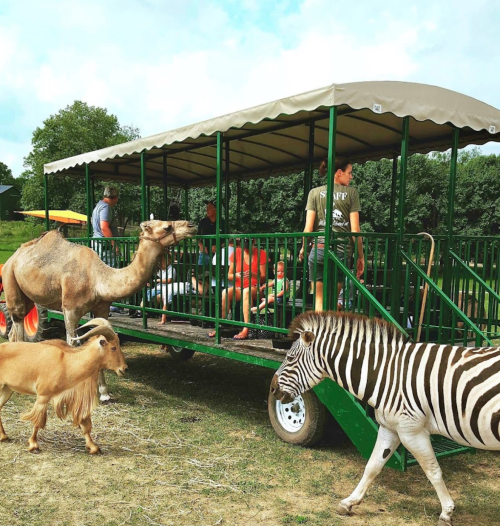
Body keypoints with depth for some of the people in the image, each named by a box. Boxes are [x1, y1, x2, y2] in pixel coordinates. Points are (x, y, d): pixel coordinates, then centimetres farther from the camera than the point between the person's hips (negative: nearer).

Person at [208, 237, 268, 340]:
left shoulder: (261, 253, -1)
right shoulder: (237, 252, 4)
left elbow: (263, 277, -3)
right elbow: (229, 276, 5)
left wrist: (253, 274, -24)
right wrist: (236, 275, -18)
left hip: (255, 288, -2)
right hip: (238, 288, 3)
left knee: (246, 291, -39)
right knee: (225, 292, -31)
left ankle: (246, 330, -42)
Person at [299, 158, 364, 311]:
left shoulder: (315, 192, 6)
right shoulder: (351, 193, 2)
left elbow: (308, 227, 1)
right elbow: (355, 229, -2)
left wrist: (303, 248, 17)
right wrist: (360, 256, 6)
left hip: (319, 249, 1)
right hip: (342, 251, 0)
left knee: (319, 299, 7)